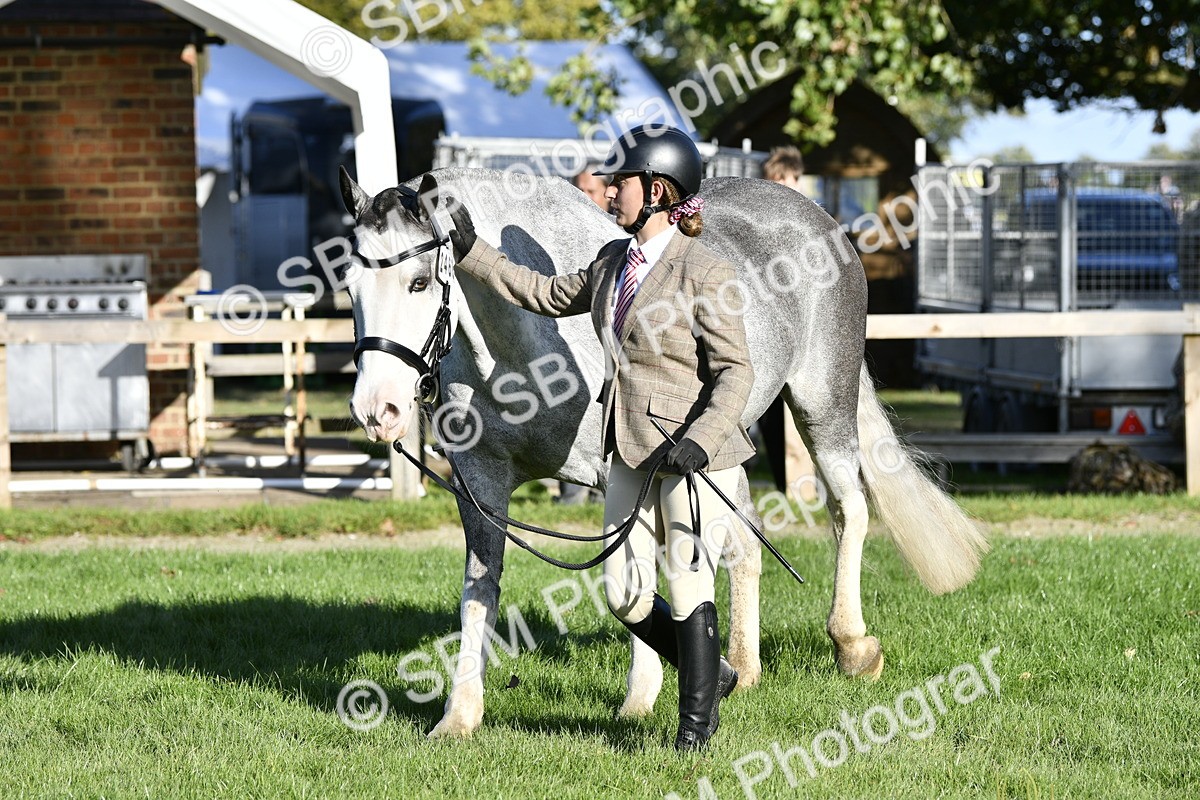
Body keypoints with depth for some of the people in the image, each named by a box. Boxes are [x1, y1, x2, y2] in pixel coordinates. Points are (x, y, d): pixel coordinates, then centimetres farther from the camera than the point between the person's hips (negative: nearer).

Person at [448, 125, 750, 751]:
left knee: (686, 591, 0)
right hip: (633, 453, 8)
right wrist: (471, 252, 18)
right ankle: (712, 673, 29)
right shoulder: (612, 262, 9)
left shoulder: (703, 272, -14)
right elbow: (545, 296, 22)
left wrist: (696, 441, -26)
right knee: (625, 596, 7)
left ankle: (697, 721, 16)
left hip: (697, 457, -8)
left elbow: (735, 372, -14)